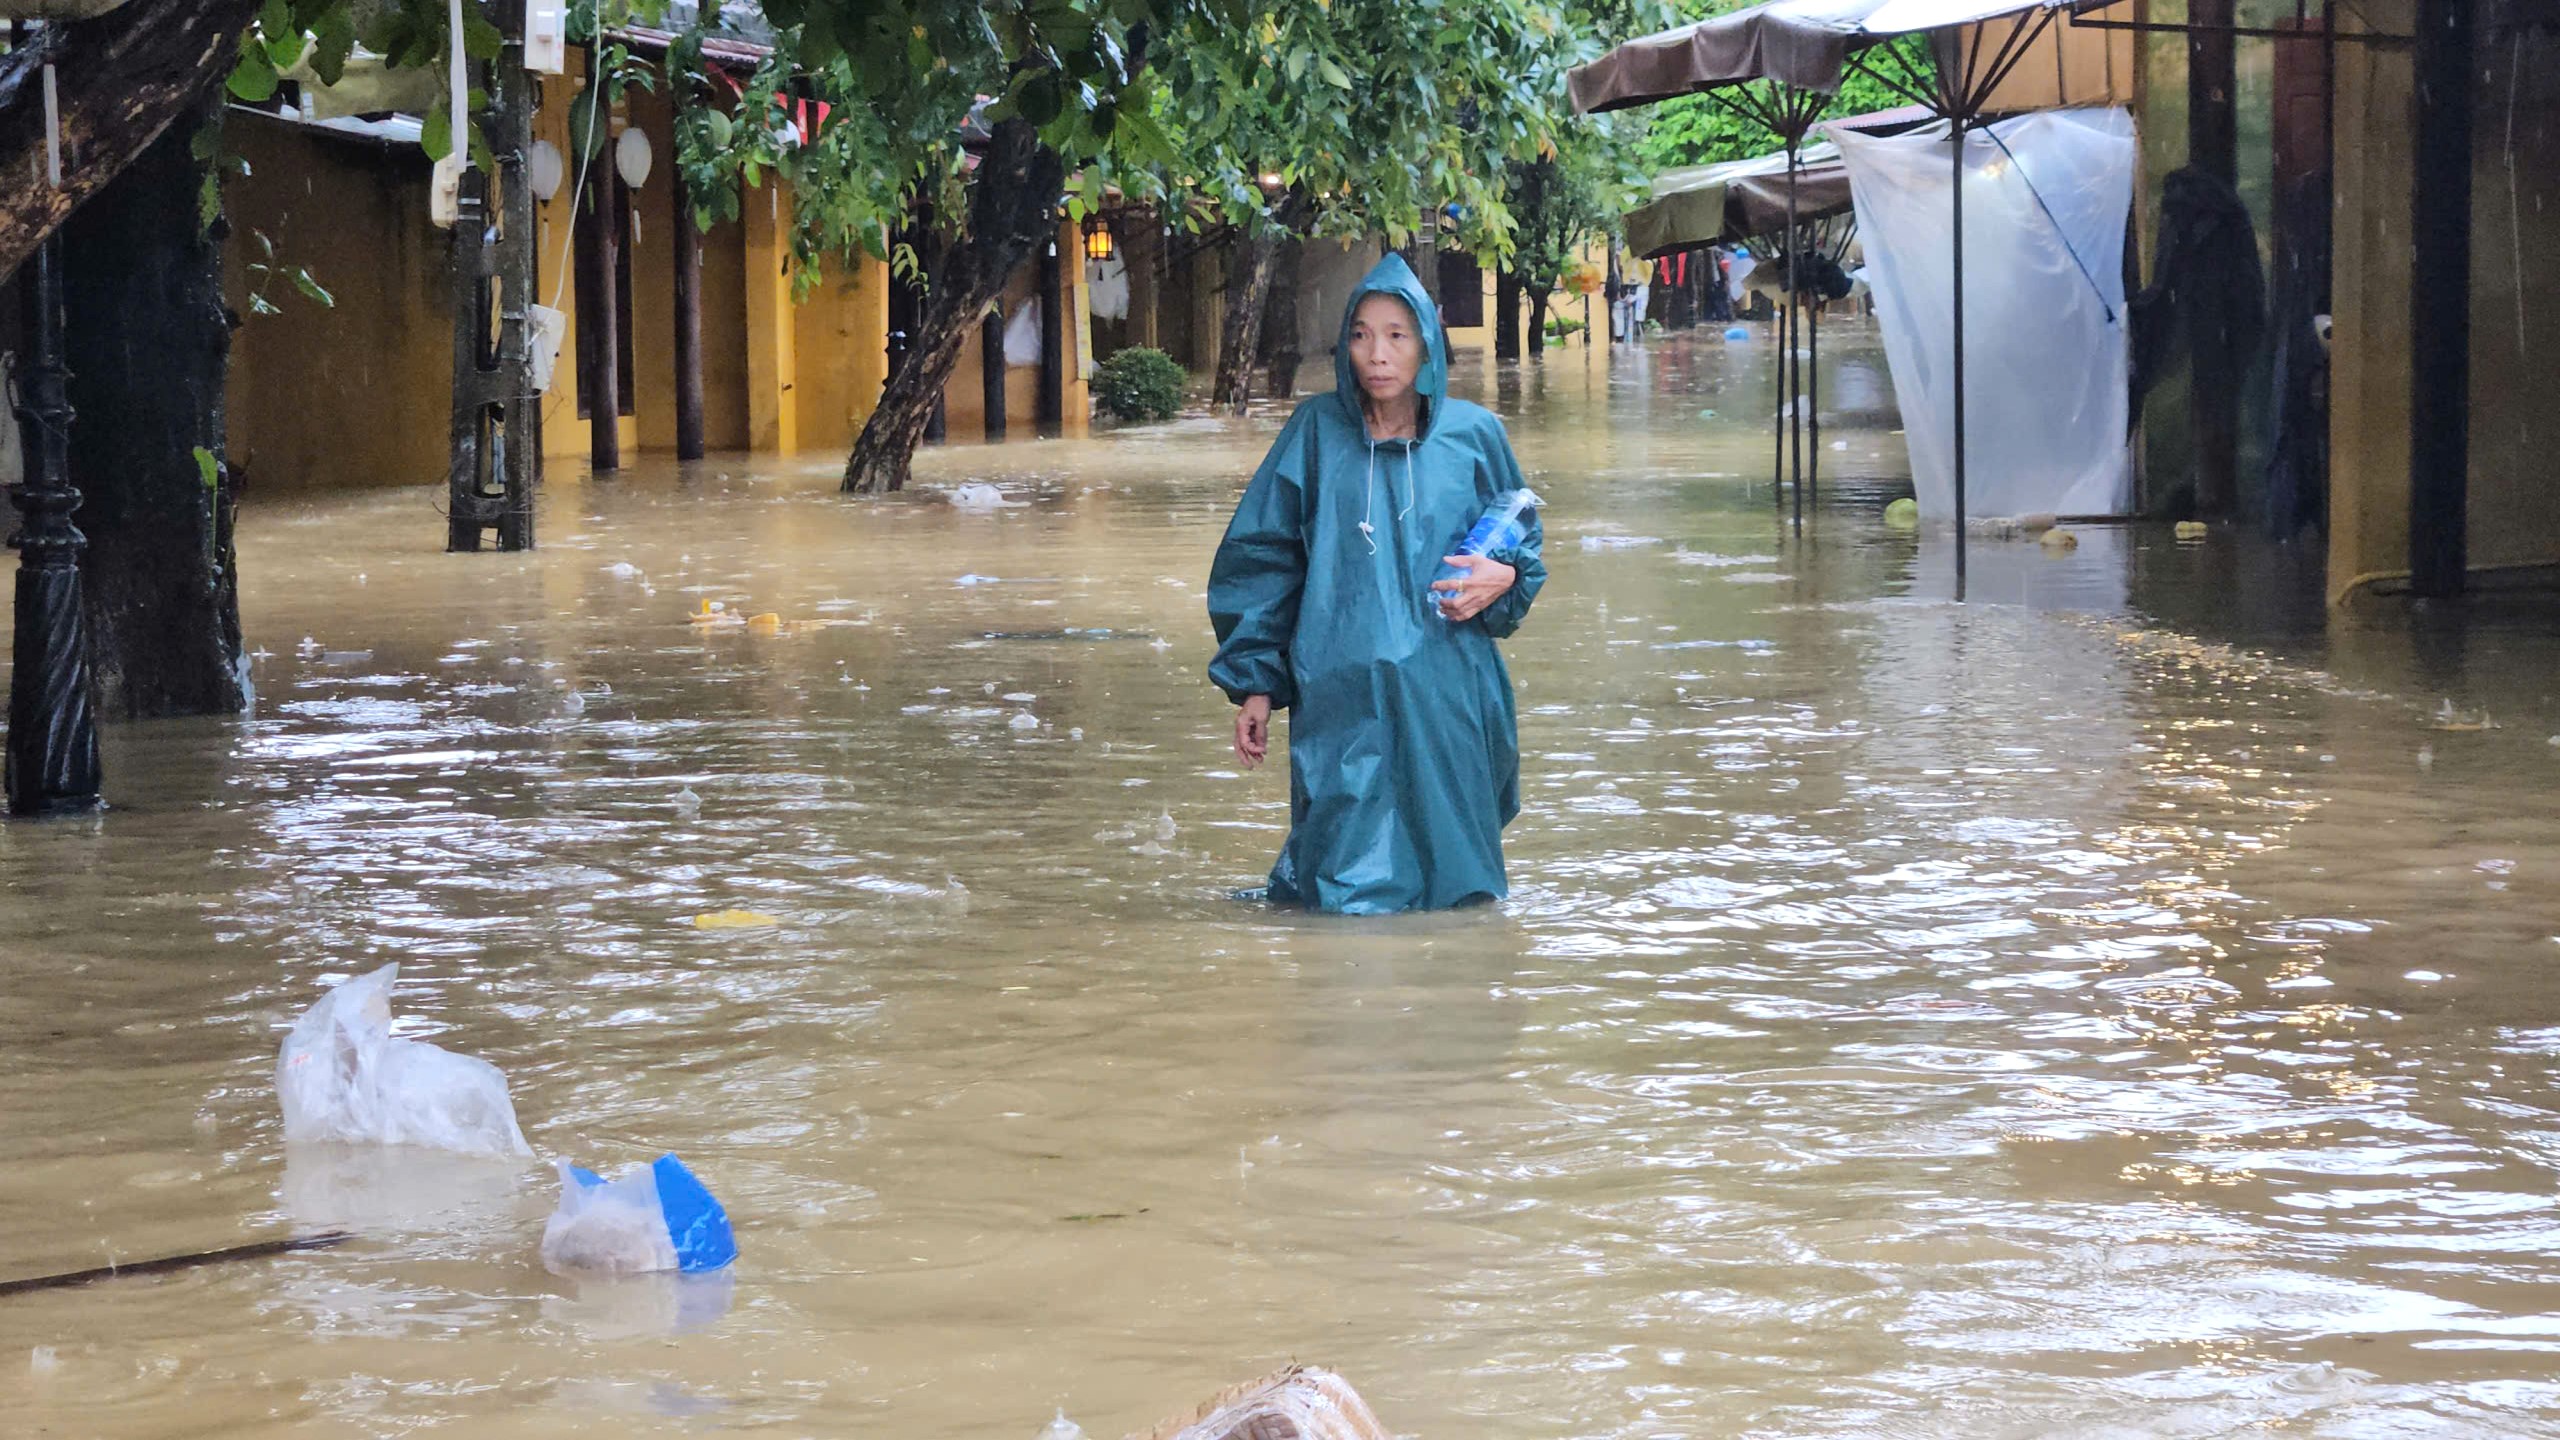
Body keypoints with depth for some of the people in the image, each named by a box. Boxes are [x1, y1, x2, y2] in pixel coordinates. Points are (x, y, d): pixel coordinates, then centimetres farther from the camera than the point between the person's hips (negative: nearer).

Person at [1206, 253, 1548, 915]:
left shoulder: (1473, 434, 5)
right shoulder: (1317, 433, 3)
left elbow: (1521, 539, 17)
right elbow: (1261, 557, 6)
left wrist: (1504, 576, -7)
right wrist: (1254, 683, 2)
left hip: (1448, 696, 1)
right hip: (1343, 699, -1)